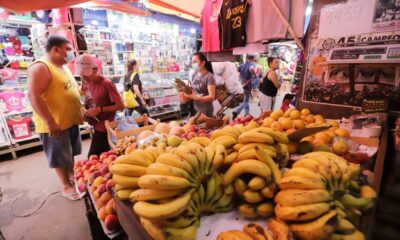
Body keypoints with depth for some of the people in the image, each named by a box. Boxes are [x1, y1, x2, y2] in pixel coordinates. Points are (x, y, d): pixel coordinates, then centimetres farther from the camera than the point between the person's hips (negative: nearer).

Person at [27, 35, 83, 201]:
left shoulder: (63, 66, 12)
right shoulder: (40, 67, -17)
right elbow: (34, 96, -25)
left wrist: (79, 113, 18)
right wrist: (50, 122, -27)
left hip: (71, 120, 9)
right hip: (55, 124, -8)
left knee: (70, 153, 22)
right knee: (60, 157, 6)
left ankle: (72, 175, 42)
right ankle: (66, 187, 22)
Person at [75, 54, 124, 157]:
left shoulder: (107, 84, -19)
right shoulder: (86, 83, 3)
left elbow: (120, 106, -19)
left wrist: (100, 109, -24)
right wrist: (84, 110, -3)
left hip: (104, 127, -7)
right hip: (95, 126, 7)